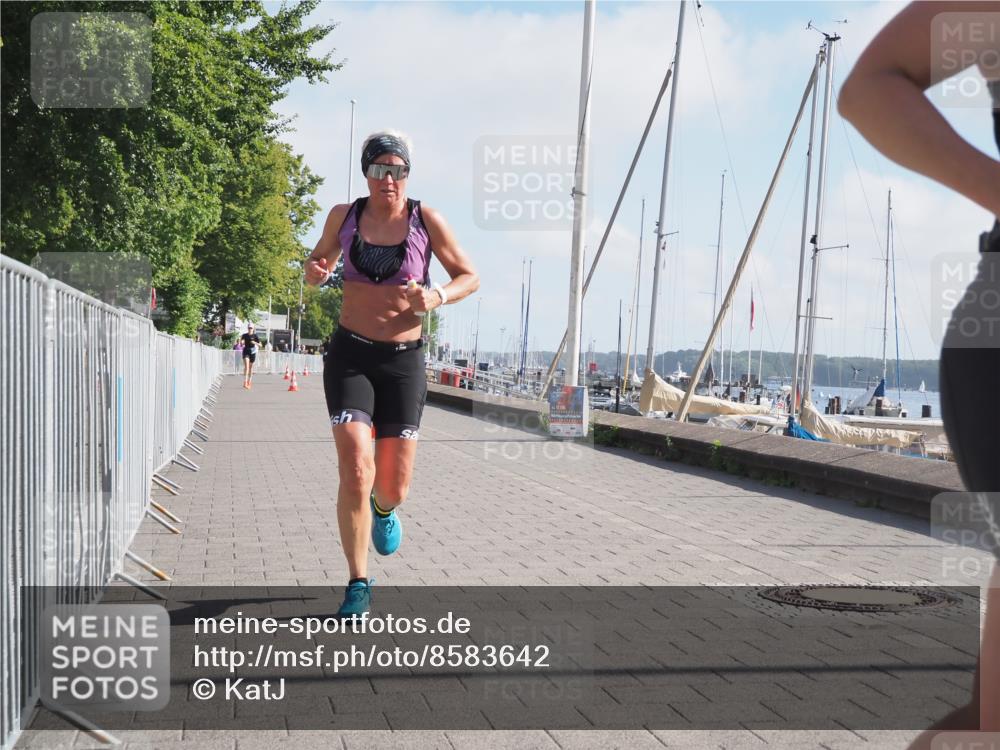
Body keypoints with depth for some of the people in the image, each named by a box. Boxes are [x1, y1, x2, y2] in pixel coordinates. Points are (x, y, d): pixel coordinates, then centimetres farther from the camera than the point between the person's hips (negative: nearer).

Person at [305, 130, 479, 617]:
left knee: (393, 487, 2)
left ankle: (384, 510, 43)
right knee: (355, 471, -16)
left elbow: (469, 277, 4)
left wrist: (436, 297, -17)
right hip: (350, 354, 0)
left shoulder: (426, 221, -4)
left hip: (403, 360, 0)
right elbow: (317, 267, 17)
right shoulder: (344, 216, 2)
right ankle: (358, 583, 2)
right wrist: (314, 272, -8)